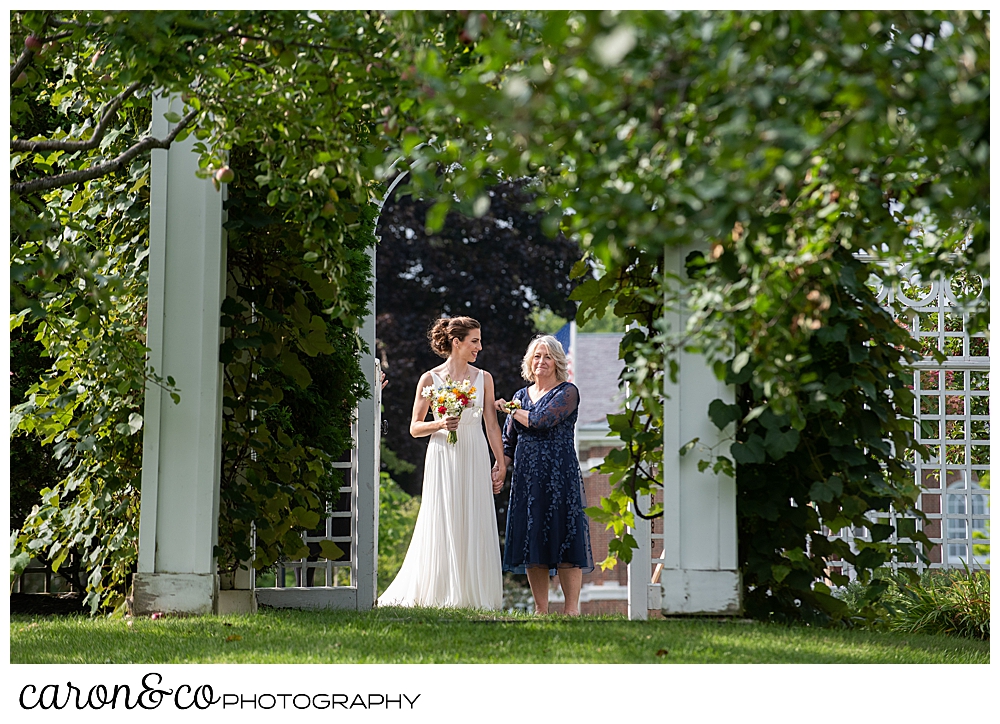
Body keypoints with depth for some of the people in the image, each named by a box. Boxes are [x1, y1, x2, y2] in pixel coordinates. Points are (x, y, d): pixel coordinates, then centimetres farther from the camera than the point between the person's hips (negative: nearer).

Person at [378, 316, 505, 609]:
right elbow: (415, 428, 4)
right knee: (442, 526, -4)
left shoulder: (483, 378, 10)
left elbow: (492, 424, 9)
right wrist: (440, 424, -15)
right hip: (442, 456, -2)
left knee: (475, 526, -1)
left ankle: (472, 595, 2)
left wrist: (501, 464, 3)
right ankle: (439, 594, 1)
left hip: (475, 457, 2)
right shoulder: (430, 379, 2)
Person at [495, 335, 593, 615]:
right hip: (526, 477, 6)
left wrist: (510, 409, -1)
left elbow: (542, 420, -16)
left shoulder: (567, 392, -1)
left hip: (560, 476, -6)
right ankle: (540, 609, 8)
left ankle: (571, 609, -6)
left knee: (564, 539, -8)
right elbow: (509, 442, 18)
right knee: (531, 542, 3)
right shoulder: (521, 395, 16)